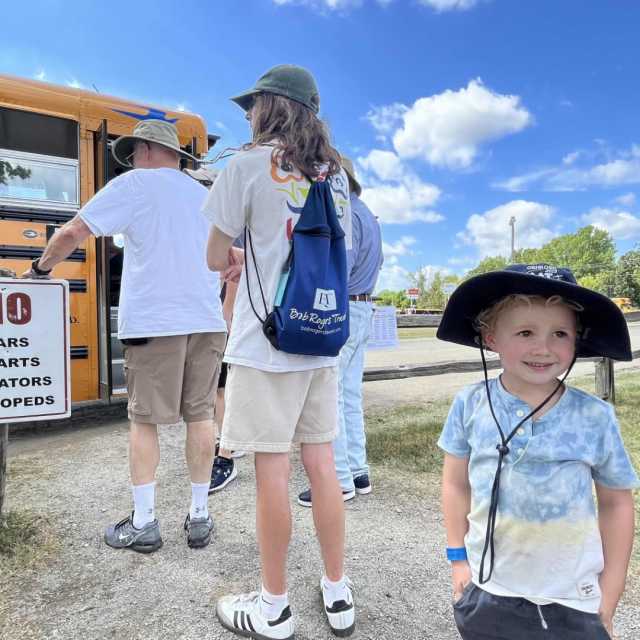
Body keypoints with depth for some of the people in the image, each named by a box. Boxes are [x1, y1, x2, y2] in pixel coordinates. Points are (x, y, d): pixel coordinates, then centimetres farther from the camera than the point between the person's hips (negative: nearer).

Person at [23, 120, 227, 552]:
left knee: (144, 419, 5)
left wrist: (42, 266, 16)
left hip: (153, 322, -5)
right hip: (206, 321, 5)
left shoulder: (136, 184, 2)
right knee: (200, 415, 9)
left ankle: (143, 523, 10)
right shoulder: (207, 196, 18)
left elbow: (74, 232, -1)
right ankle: (199, 517, 15)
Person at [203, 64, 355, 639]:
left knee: (272, 470, 3)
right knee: (321, 464, 12)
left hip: (265, 342, -6)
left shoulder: (249, 165, -4)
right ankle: (338, 594, 27)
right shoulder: (336, 174, 14)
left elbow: (217, 258, -3)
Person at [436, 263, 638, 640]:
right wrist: (458, 559, 2)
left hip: (572, 602, 0)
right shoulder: (471, 405, -12)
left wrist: (609, 596, 2)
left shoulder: (596, 417, -13)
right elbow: (457, 483, 0)